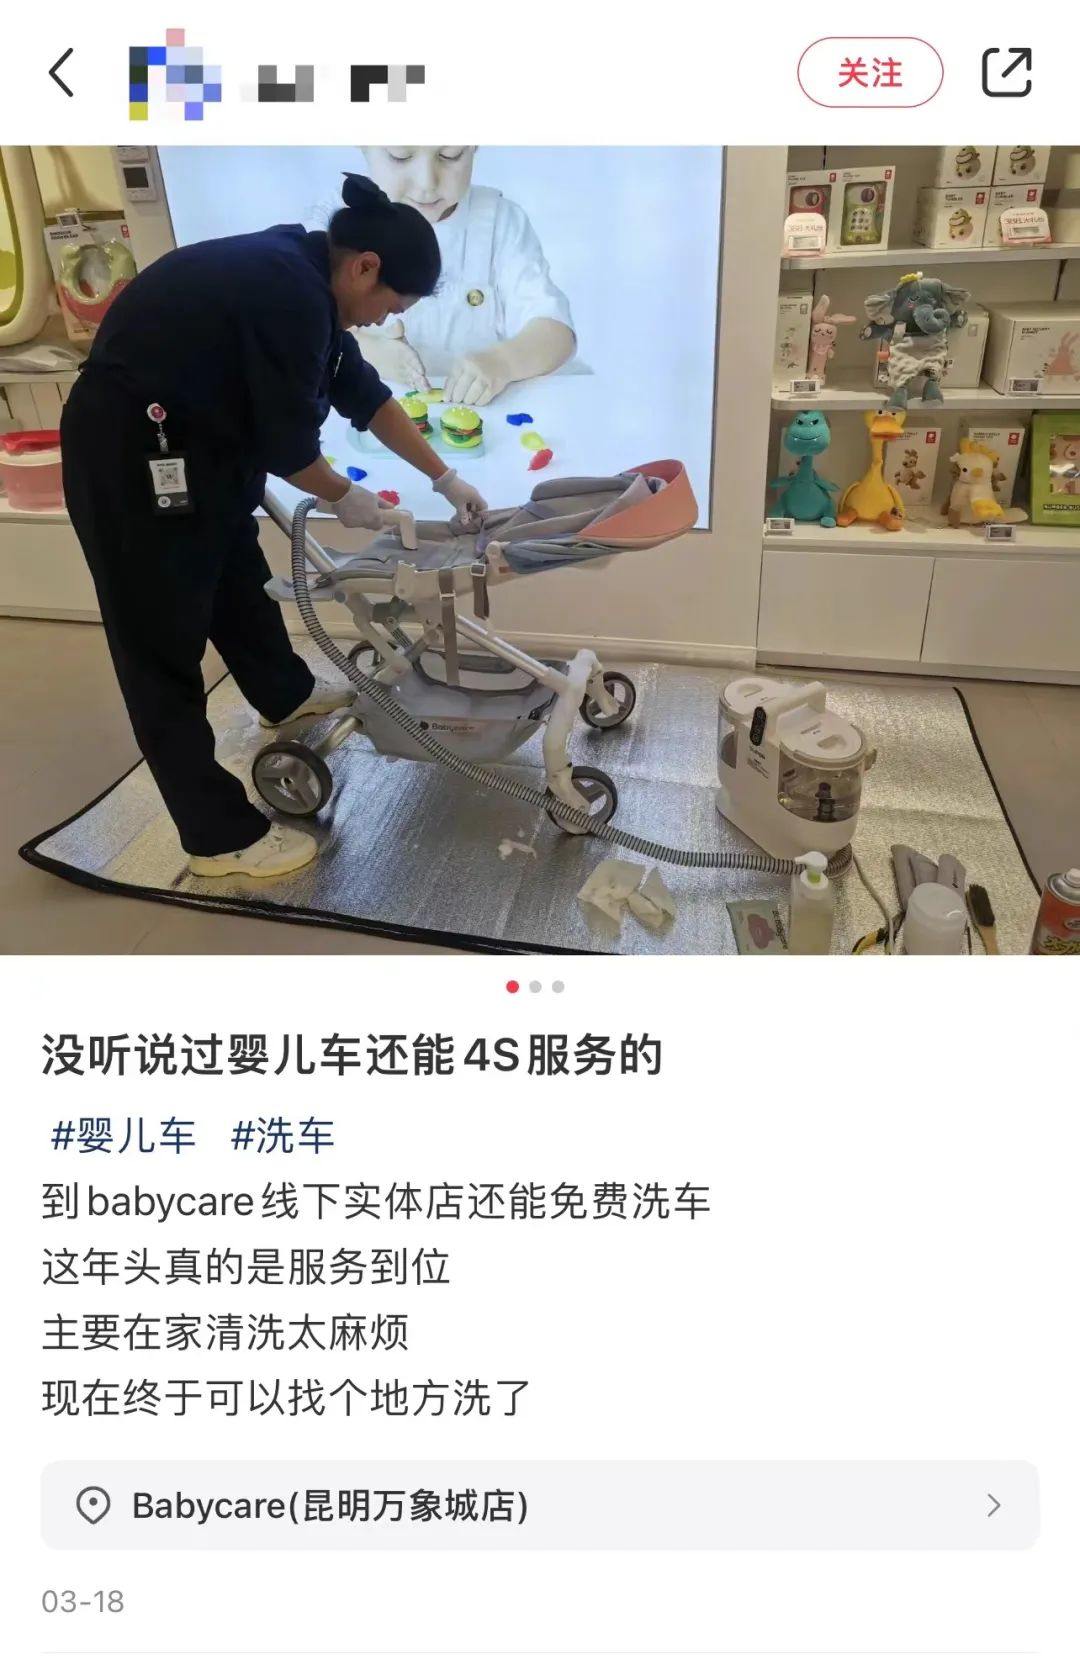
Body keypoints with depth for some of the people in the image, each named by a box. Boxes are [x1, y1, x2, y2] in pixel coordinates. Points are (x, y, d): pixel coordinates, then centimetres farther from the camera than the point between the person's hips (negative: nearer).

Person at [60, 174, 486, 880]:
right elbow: (289, 442, -18)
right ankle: (221, 837, 5)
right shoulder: (289, 294, -24)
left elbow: (366, 395, 14)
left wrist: (445, 477, 17)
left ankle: (285, 696, 52)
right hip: (130, 455, -10)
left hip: (194, 444, 10)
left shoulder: (305, 278, 7)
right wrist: (343, 496, 0)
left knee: (238, 576, 26)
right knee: (166, 648, -3)